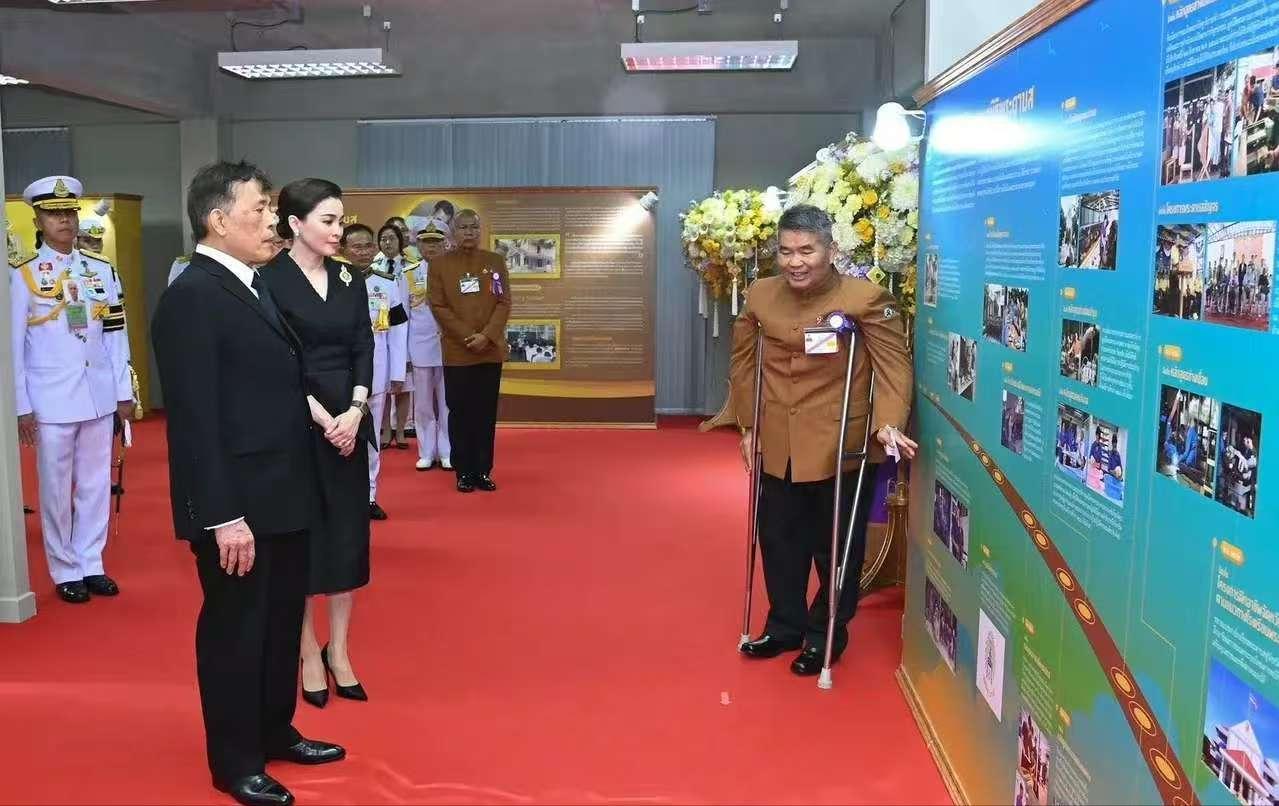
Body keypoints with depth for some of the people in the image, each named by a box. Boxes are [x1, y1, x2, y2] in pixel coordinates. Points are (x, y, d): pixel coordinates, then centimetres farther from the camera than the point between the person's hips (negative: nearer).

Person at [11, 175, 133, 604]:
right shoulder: (22, 273, -4)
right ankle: (65, 571, 19)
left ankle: (92, 564, 23)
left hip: (99, 395, 3)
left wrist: (125, 391, 6)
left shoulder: (102, 269, 6)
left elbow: (116, 334, 8)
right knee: (56, 488, 6)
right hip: (51, 400, -3)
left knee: (96, 483, 10)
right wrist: (22, 406, -6)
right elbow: (14, 343, -4)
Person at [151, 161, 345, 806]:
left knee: (282, 620, 20)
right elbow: (195, 418, -21)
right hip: (237, 505, -9)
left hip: (283, 494, 9)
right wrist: (223, 516, -22)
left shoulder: (255, 287, 12)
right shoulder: (191, 297, -17)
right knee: (235, 629, 7)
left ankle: (275, 731, 38)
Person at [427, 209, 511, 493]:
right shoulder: (439, 264, 2)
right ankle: (464, 472, 12)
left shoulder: (496, 261, 6)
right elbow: (438, 307, -3)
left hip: (491, 351, 2)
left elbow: (504, 303, 2)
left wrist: (486, 336, -12)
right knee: (459, 413, 3)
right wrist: (467, 337, -12)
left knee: (486, 413, 6)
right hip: (456, 352, -1)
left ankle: (483, 471, 14)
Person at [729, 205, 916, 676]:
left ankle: (826, 636, 29)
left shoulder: (866, 298, -15)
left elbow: (893, 365, -12)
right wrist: (748, 425, 10)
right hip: (779, 446, 5)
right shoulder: (760, 296, 0)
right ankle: (784, 627, 36)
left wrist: (889, 423, -25)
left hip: (842, 446, -4)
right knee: (779, 540, 16)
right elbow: (743, 363, 11)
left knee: (836, 547, 10)